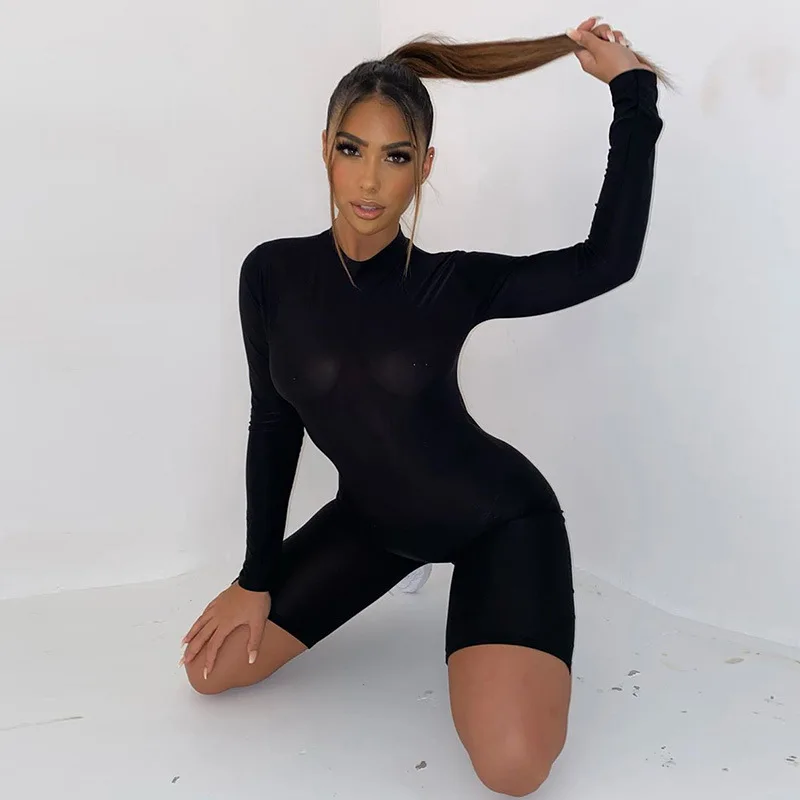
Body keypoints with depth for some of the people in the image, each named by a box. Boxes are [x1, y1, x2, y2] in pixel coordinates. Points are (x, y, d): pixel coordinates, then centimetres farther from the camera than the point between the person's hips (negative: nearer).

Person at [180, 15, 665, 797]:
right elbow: (274, 423, -3)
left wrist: (632, 91, -22)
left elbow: (608, 259, -25)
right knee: (212, 666, 3)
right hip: (372, 517, 4)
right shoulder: (272, 273, -11)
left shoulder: (454, 285, -17)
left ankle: (499, 629, 13)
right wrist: (258, 577, 0)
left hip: (500, 519, -4)